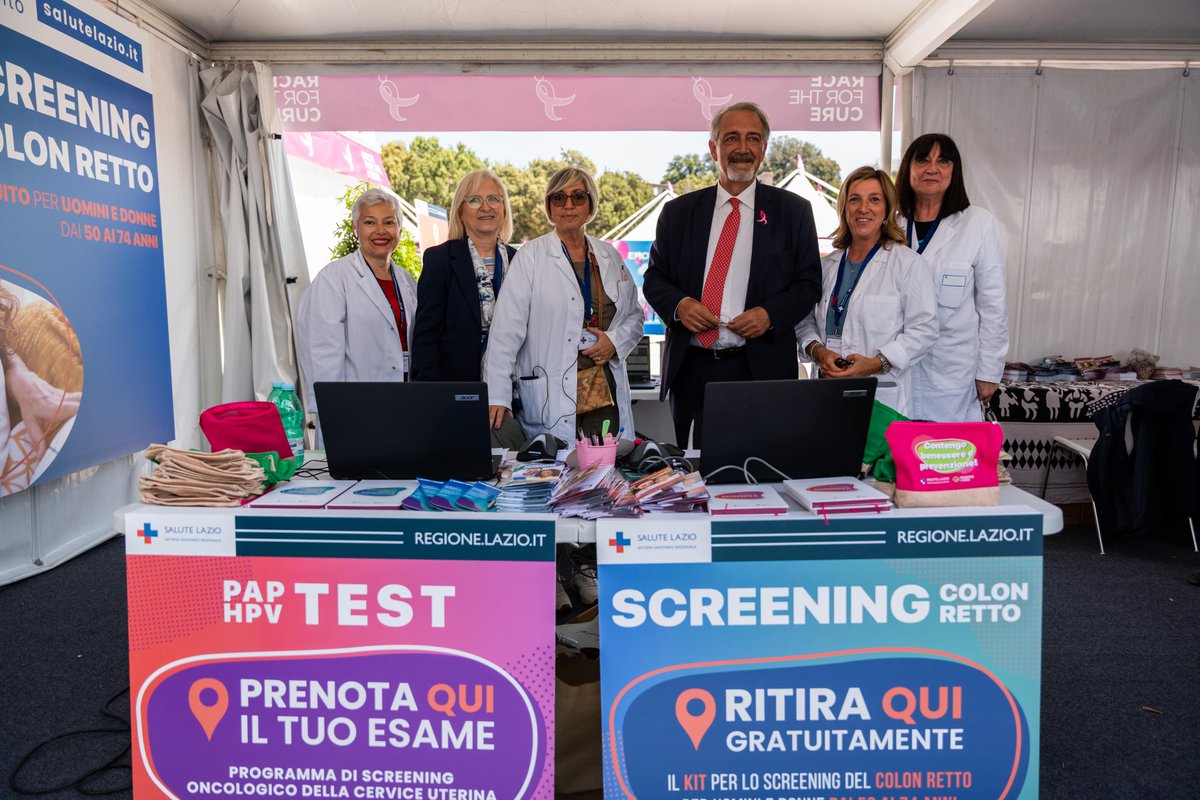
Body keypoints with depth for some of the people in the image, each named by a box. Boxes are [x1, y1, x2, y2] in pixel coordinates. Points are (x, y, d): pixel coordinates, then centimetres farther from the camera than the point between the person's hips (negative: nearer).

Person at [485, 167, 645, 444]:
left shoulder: (609, 255, 13)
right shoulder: (531, 257, -1)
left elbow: (634, 315, 21)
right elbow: (506, 330, -7)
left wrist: (615, 341, -1)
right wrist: (498, 398, -14)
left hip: (605, 391, 4)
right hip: (551, 398, -3)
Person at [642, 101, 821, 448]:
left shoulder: (793, 210, 7)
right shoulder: (678, 211, 10)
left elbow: (809, 284, 5)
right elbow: (654, 279, 11)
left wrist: (770, 314, -12)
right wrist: (679, 304, -10)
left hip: (762, 369, -1)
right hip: (692, 370, 2)